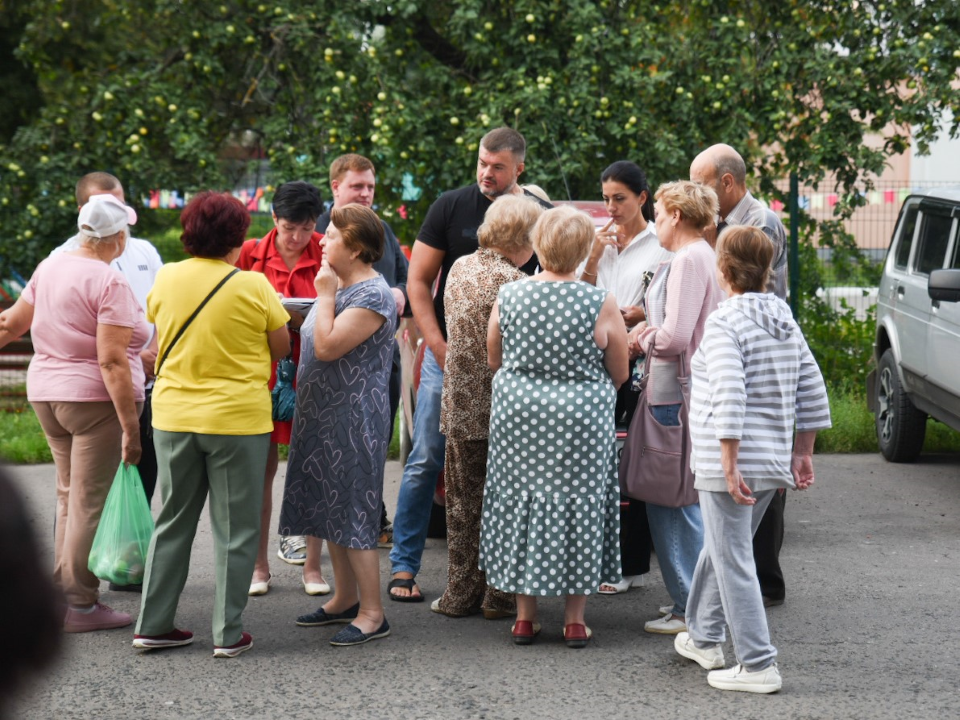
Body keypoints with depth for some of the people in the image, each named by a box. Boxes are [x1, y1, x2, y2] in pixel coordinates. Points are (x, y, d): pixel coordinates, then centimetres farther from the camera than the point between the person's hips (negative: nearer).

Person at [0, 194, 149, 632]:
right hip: (96, 399, -8)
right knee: (90, 503, -3)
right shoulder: (110, 283, -15)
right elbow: (111, 361, -20)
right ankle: (80, 607, -1)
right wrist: (131, 427, -19)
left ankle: (61, 595, 21)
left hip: (46, 394, 8)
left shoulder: (50, 267, 7)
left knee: (69, 496, 17)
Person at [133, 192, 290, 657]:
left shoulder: (165, 279, -1)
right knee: (233, 529, 6)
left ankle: (153, 625, 16)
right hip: (237, 418, -4)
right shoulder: (253, 287, -11)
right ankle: (228, 633, 7)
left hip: (173, 415, 4)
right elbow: (282, 348, -2)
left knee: (172, 523, 14)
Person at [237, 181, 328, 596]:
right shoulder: (251, 254, 2)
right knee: (262, 469, 4)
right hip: (262, 370, 1)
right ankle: (259, 566, 14)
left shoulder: (327, 257, -1)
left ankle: (312, 566, 12)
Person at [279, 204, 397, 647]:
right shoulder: (339, 287, 14)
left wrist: (325, 295, -14)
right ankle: (345, 598, 24)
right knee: (329, 510, 14)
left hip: (353, 420, -10)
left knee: (352, 511, -8)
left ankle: (372, 614, -3)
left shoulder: (373, 295, -17)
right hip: (322, 416, 10)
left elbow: (328, 346, -24)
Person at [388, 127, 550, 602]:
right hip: (448, 353, -1)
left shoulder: (541, 218, 3)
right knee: (426, 460, -1)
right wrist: (439, 348, -7)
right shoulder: (451, 208, 1)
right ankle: (404, 566, 6)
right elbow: (418, 281, 3)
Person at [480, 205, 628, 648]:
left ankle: (525, 616, 17)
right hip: (581, 422, -2)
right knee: (577, 507, 8)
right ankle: (575, 619, 13)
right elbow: (619, 376, -2)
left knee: (520, 500, 12)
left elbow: (494, 360, 8)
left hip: (517, 413, 2)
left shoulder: (508, 296, -7)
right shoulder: (601, 304, -13)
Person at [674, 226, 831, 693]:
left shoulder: (724, 322, -14)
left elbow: (729, 398, -23)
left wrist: (729, 465, -21)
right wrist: (802, 454, 18)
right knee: (720, 549, 24)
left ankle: (759, 665, -2)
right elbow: (812, 391, 12)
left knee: (733, 562, -2)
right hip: (773, 462, 8)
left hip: (730, 464, -8)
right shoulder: (785, 319, 9)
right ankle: (704, 638, 37)